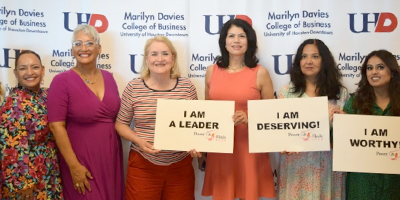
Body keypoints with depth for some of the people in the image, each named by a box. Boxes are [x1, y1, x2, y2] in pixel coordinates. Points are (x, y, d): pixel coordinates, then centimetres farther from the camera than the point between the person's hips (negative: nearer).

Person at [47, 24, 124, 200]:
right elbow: (56, 126, -14)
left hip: (111, 157, 5)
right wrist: (74, 166, -17)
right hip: (81, 160, -5)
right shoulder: (62, 81, -10)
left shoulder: (108, 77, 6)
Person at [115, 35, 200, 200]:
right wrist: (139, 141, -13)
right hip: (143, 165, -1)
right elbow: (121, 124, 3)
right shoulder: (133, 87, -4)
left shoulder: (187, 86, 0)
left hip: (180, 165, 2)